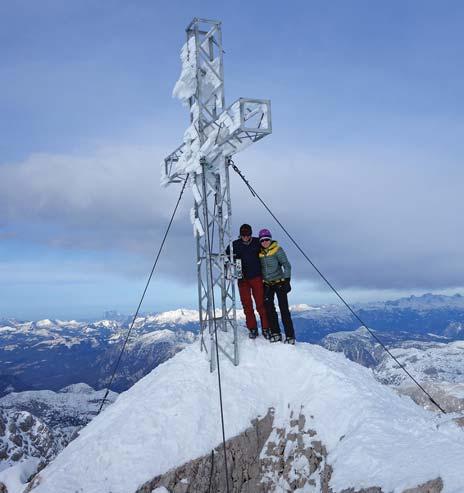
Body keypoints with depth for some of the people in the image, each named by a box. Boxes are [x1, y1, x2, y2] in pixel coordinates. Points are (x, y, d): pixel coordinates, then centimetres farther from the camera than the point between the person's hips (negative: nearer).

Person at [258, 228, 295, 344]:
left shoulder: (277, 249, -8)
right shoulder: (260, 252, 5)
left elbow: (286, 265, -9)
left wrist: (287, 280, -16)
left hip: (279, 282, -5)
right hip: (267, 284, 5)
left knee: (284, 309, -6)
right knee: (269, 308, 1)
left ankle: (290, 335, -3)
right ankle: (275, 333, 11)